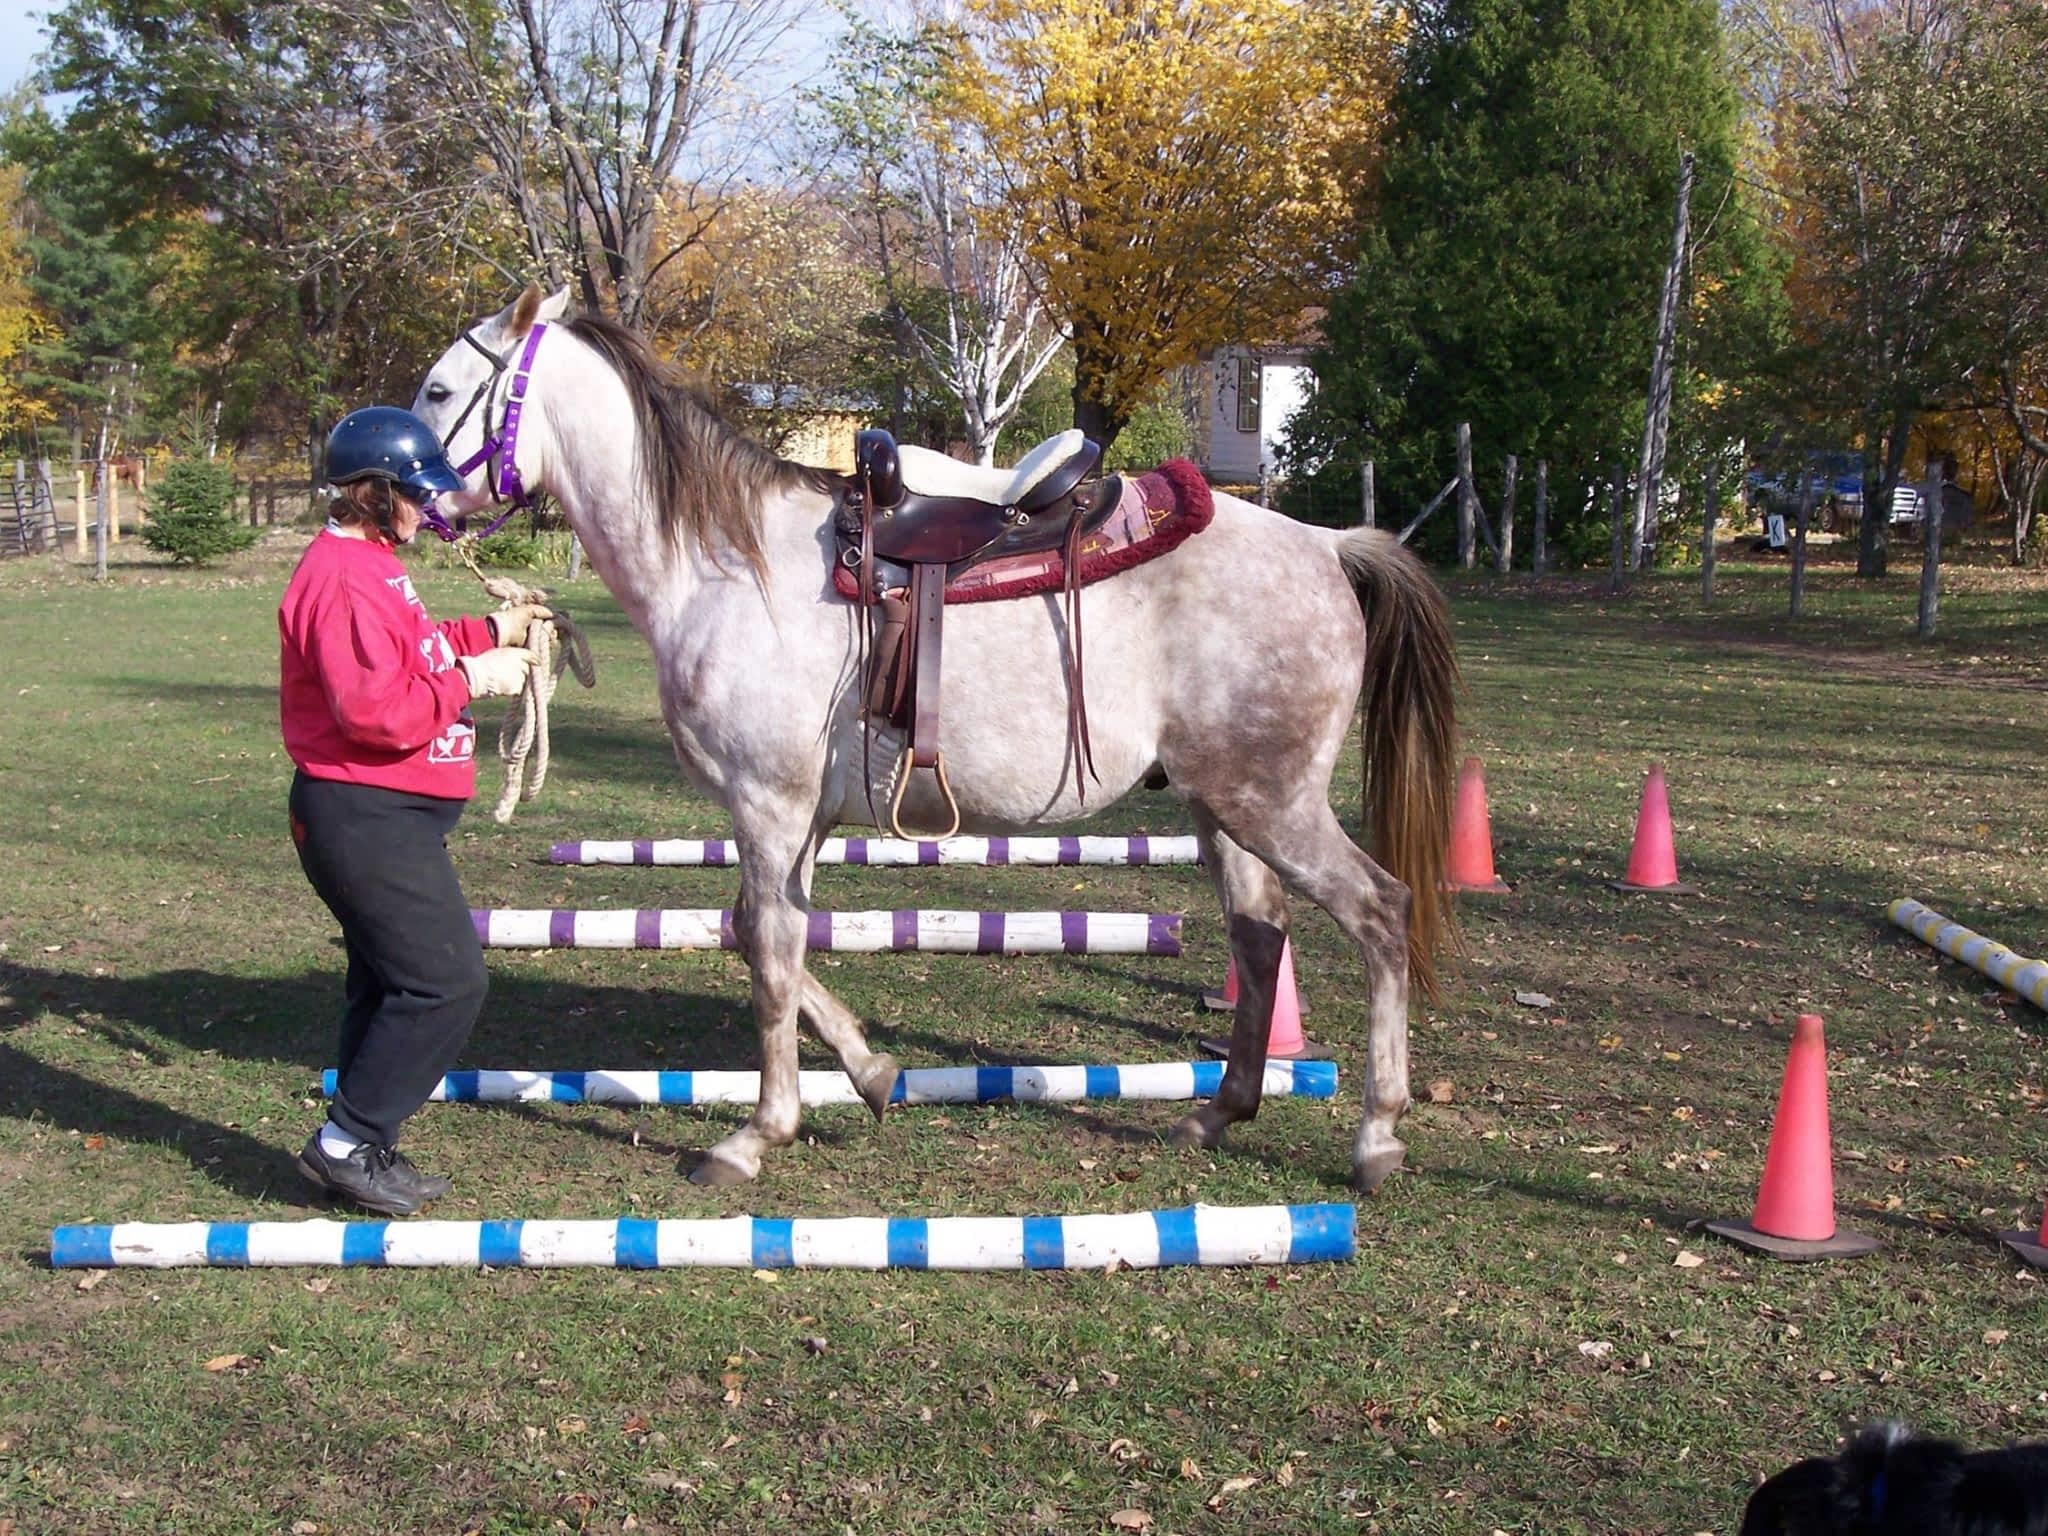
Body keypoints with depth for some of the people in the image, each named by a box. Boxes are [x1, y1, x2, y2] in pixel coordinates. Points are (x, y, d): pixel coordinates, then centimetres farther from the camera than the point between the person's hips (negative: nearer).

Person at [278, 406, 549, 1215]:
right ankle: (348, 1142, -1)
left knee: (392, 982, 15)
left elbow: (409, 654, 27)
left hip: (388, 815, 11)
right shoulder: (344, 580, -20)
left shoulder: (370, 564, 15)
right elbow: (377, 710, -28)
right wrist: (470, 679, -19)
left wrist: (493, 631, 18)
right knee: (446, 981, -9)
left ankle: (364, 1149, 23)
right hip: (366, 818, -11)